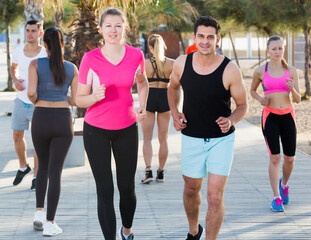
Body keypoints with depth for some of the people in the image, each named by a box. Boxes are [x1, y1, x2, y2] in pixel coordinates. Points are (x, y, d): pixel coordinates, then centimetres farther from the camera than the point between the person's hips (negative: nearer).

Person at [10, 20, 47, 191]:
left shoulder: (46, 55, -14)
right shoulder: (18, 51, -2)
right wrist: (15, 80, -1)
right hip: (21, 101, 4)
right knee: (17, 136, 12)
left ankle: (36, 177, 10)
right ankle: (23, 167, 36)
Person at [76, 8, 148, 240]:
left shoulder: (136, 55, -6)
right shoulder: (90, 59, -13)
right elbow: (80, 99, -8)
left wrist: (142, 107, 2)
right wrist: (95, 97, -28)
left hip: (127, 129, 2)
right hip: (96, 130, -2)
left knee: (127, 187, 11)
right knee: (105, 190, -5)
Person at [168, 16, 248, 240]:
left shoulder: (230, 70, -19)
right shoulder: (182, 63, -9)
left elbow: (242, 105, -7)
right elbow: (173, 87, 13)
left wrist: (231, 120, -28)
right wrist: (174, 112, -3)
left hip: (222, 139, -3)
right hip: (192, 138, 3)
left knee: (215, 196, -10)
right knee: (191, 190, 20)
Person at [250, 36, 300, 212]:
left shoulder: (291, 71, 1)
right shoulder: (260, 71, 0)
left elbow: (298, 100, 1)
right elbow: (253, 90, 17)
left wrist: (292, 88, -20)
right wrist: (260, 99, -4)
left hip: (288, 116, 2)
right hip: (270, 116, -2)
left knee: (290, 158, 5)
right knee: (275, 158, -8)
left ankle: (284, 184, 36)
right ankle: (277, 198, 2)